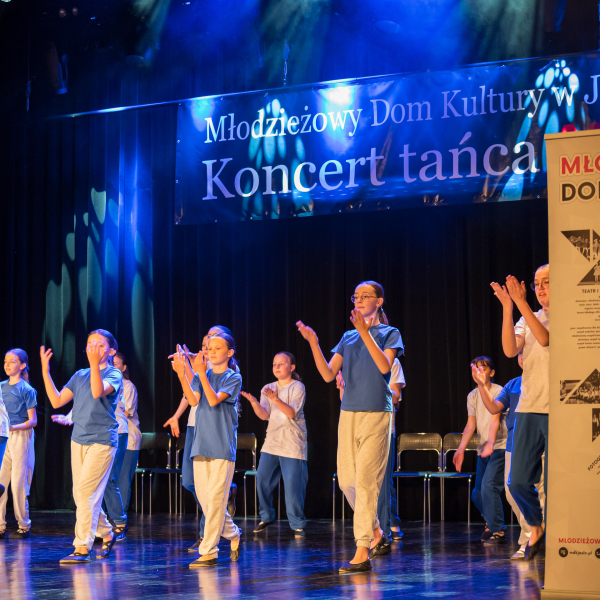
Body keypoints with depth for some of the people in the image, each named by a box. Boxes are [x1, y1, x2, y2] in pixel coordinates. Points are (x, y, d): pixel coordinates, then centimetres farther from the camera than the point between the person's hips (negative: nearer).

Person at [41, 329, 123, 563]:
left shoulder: (114, 374, -3)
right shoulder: (79, 376, 14)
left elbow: (98, 391, -24)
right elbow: (57, 401, 9)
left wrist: (95, 364, -34)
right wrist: (45, 372, 3)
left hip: (102, 441, -7)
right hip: (78, 440, 7)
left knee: (86, 492, -15)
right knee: (80, 494, 10)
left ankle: (82, 548, -15)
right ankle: (107, 534, 29)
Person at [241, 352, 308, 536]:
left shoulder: (297, 387, -2)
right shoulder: (268, 388, 11)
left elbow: (292, 413, -15)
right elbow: (264, 415, 0)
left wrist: (276, 399, -30)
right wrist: (253, 401, -19)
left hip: (292, 443, -5)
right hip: (272, 441, 5)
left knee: (293, 485, -8)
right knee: (262, 479, -2)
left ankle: (297, 524, 3)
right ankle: (266, 517, 16)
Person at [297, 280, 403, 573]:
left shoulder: (389, 333, 2)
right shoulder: (348, 338, 14)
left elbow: (385, 366, -17)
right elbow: (328, 374, 5)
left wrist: (365, 333, -24)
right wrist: (313, 343, -8)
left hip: (376, 415, -5)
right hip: (349, 414, 5)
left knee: (366, 480, -11)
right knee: (347, 480, 7)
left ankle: (362, 553, -11)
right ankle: (376, 532, 28)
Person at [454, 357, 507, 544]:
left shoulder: (498, 391, -10)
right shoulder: (472, 396, 11)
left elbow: (495, 419, -22)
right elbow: (470, 425, 11)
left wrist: (490, 444, -35)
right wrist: (460, 449, 2)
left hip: (499, 446, -7)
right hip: (483, 450, 7)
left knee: (488, 485, -22)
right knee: (477, 494, 9)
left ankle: (497, 531, -15)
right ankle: (491, 523, 35)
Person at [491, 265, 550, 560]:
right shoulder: (527, 320, 15)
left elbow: (545, 338, -18)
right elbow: (510, 349, -2)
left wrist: (521, 302, -22)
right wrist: (507, 307, -8)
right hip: (528, 409, 5)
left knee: (555, 485, -5)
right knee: (518, 481, 5)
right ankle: (536, 527, 29)